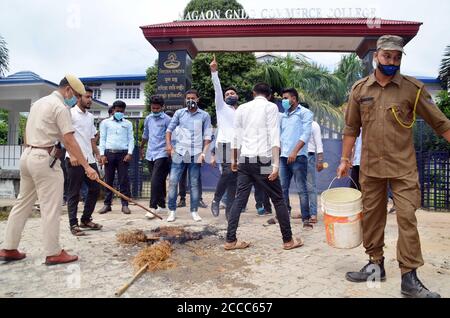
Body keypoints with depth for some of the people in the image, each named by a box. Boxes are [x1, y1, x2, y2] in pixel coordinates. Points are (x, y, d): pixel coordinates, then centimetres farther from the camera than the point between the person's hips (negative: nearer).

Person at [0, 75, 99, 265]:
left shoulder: (39, 103, 18)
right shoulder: (60, 107, -11)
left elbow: (27, 132, 21)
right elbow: (70, 142, -19)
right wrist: (87, 166, -20)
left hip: (27, 156, 10)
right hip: (44, 159, -9)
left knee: (23, 203, 15)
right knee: (51, 208, -3)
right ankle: (53, 253, 4)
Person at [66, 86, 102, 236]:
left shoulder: (90, 116, 17)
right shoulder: (70, 113, -4)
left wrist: (97, 153, 13)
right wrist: (72, 155, -20)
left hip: (89, 159, 7)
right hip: (74, 160, -7)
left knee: (95, 189, 10)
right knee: (74, 193, 0)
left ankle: (86, 220, 23)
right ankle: (73, 224, 10)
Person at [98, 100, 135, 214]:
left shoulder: (128, 124, 13)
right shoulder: (105, 122, 12)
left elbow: (131, 140, 7)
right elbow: (102, 139, 7)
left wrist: (129, 153, -7)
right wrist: (102, 154, -3)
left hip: (123, 153, 0)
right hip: (109, 153, 0)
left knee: (124, 180, -2)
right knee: (108, 180, 4)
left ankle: (125, 204, 2)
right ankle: (107, 204, 11)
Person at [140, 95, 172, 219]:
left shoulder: (167, 119, -6)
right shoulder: (148, 119, 13)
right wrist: (142, 147, 35)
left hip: (161, 154, -6)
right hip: (150, 154, 6)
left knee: (155, 181, -14)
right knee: (159, 181, 13)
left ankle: (153, 207, -11)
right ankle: (162, 205, 23)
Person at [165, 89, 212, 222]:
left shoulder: (204, 115, 4)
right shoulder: (179, 113, 7)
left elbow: (207, 136, 3)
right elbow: (169, 129, 12)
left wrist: (204, 153, -5)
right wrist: (168, 144, -1)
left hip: (196, 154, -1)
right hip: (179, 153, 1)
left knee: (194, 184, 6)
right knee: (173, 181, -2)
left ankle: (194, 211, 17)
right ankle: (172, 210, 10)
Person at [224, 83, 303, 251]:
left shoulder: (241, 108, 13)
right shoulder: (271, 107, 0)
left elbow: (235, 137, 14)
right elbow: (274, 137, -10)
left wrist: (233, 160, 23)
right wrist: (275, 164, -13)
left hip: (244, 160, 5)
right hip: (262, 160, -4)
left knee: (239, 200, 8)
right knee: (278, 200, 7)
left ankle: (230, 240, 10)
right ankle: (288, 240, 16)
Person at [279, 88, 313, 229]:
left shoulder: (305, 113, 2)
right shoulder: (283, 116, 20)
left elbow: (306, 134, -9)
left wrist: (294, 151, -17)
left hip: (298, 157, -6)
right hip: (283, 157, 6)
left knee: (301, 189, -5)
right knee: (282, 188, 6)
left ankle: (306, 219, 1)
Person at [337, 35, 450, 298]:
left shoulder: (413, 88, -3)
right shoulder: (360, 89, 4)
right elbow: (351, 128, 9)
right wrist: (345, 160, 8)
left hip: (403, 167, -2)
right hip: (370, 167, 3)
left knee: (407, 218, -2)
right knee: (371, 216, 11)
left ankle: (409, 277, 10)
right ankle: (376, 265, 27)